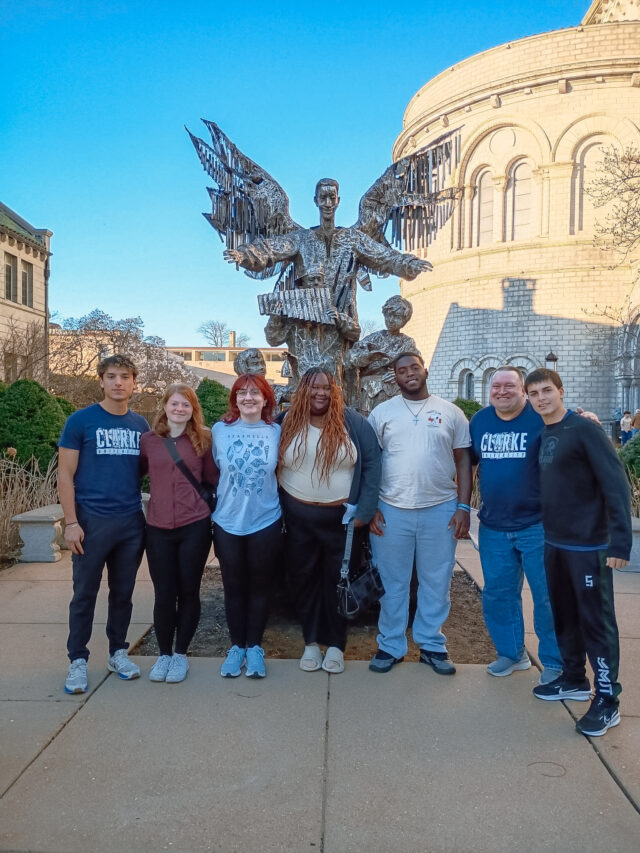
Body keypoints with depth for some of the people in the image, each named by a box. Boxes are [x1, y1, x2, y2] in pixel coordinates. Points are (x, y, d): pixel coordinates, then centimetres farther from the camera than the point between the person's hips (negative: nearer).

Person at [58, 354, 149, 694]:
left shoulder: (141, 425, 8)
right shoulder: (80, 420, -4)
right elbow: (65, 475, -5)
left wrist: (150, 515, 5)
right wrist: (71, 522, -12)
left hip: (132, 522, 4)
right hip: (92, 521, -3)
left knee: (123, 593, 13)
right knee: (85, 594, 5)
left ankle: (118, 652, 28)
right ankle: (78, 660, 19)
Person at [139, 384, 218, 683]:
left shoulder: (203, 440, 2)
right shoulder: (148, 440, 4)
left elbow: (213, 478, 6)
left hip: (194, 527, -1)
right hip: (158, 528, 1)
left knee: (188, 591, 7)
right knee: (164, 595, 6)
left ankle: (181, 654, 24)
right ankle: (164, 654, 25)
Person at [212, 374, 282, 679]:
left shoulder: (276, 431, -2)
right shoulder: (220, 430, -3)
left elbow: (281, 471, 8)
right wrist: (220, 500, 4)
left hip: (265, 522, 0)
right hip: (227, 523, 0)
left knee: (259, 588, 11)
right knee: (234, 588, 12)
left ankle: (254, 646, 27)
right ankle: (236, 646, 28)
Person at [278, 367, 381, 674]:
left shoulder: (353, 422, -6)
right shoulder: (287, 422, -2)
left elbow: (371, 465, -6)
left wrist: (364, 511, -10)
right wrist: (278, 509, -3)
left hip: (341, 517, -2)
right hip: (297, 517, 2)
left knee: (337, 581, 10)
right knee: (303, 580, 11)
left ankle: (336, 644, 25)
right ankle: (311, 641, 28)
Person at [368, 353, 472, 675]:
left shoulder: (450, 412, 5)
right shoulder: (381, 413, 4)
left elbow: (463, 461, 5)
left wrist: (463, 507, -2)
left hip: (440, 510, 1)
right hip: (391, 510, 0)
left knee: (436, 582, 10)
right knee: (392, 583, 9)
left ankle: (432, 645, 25)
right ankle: (390, 646, 23)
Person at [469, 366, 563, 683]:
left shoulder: (542, 418, -10)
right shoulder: (479, 420, 5)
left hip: (537, 524, -4)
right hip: (493, 526, 5)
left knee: (548, 596, 6)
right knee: (497, 594, 14)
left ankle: (554, 661, 23)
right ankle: (512, 653, 32)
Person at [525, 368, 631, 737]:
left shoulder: (584, 429, -13)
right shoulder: (543, 435, 8)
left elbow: (616, 484, -16)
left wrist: (620, 541, -21)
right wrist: (548, 530, 9)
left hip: (588, 545, -7)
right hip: (554, 542, 7)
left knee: (596, 620, 1)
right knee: (564, 613, 17)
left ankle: (607, 699, 12)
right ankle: (575, 679, 33)